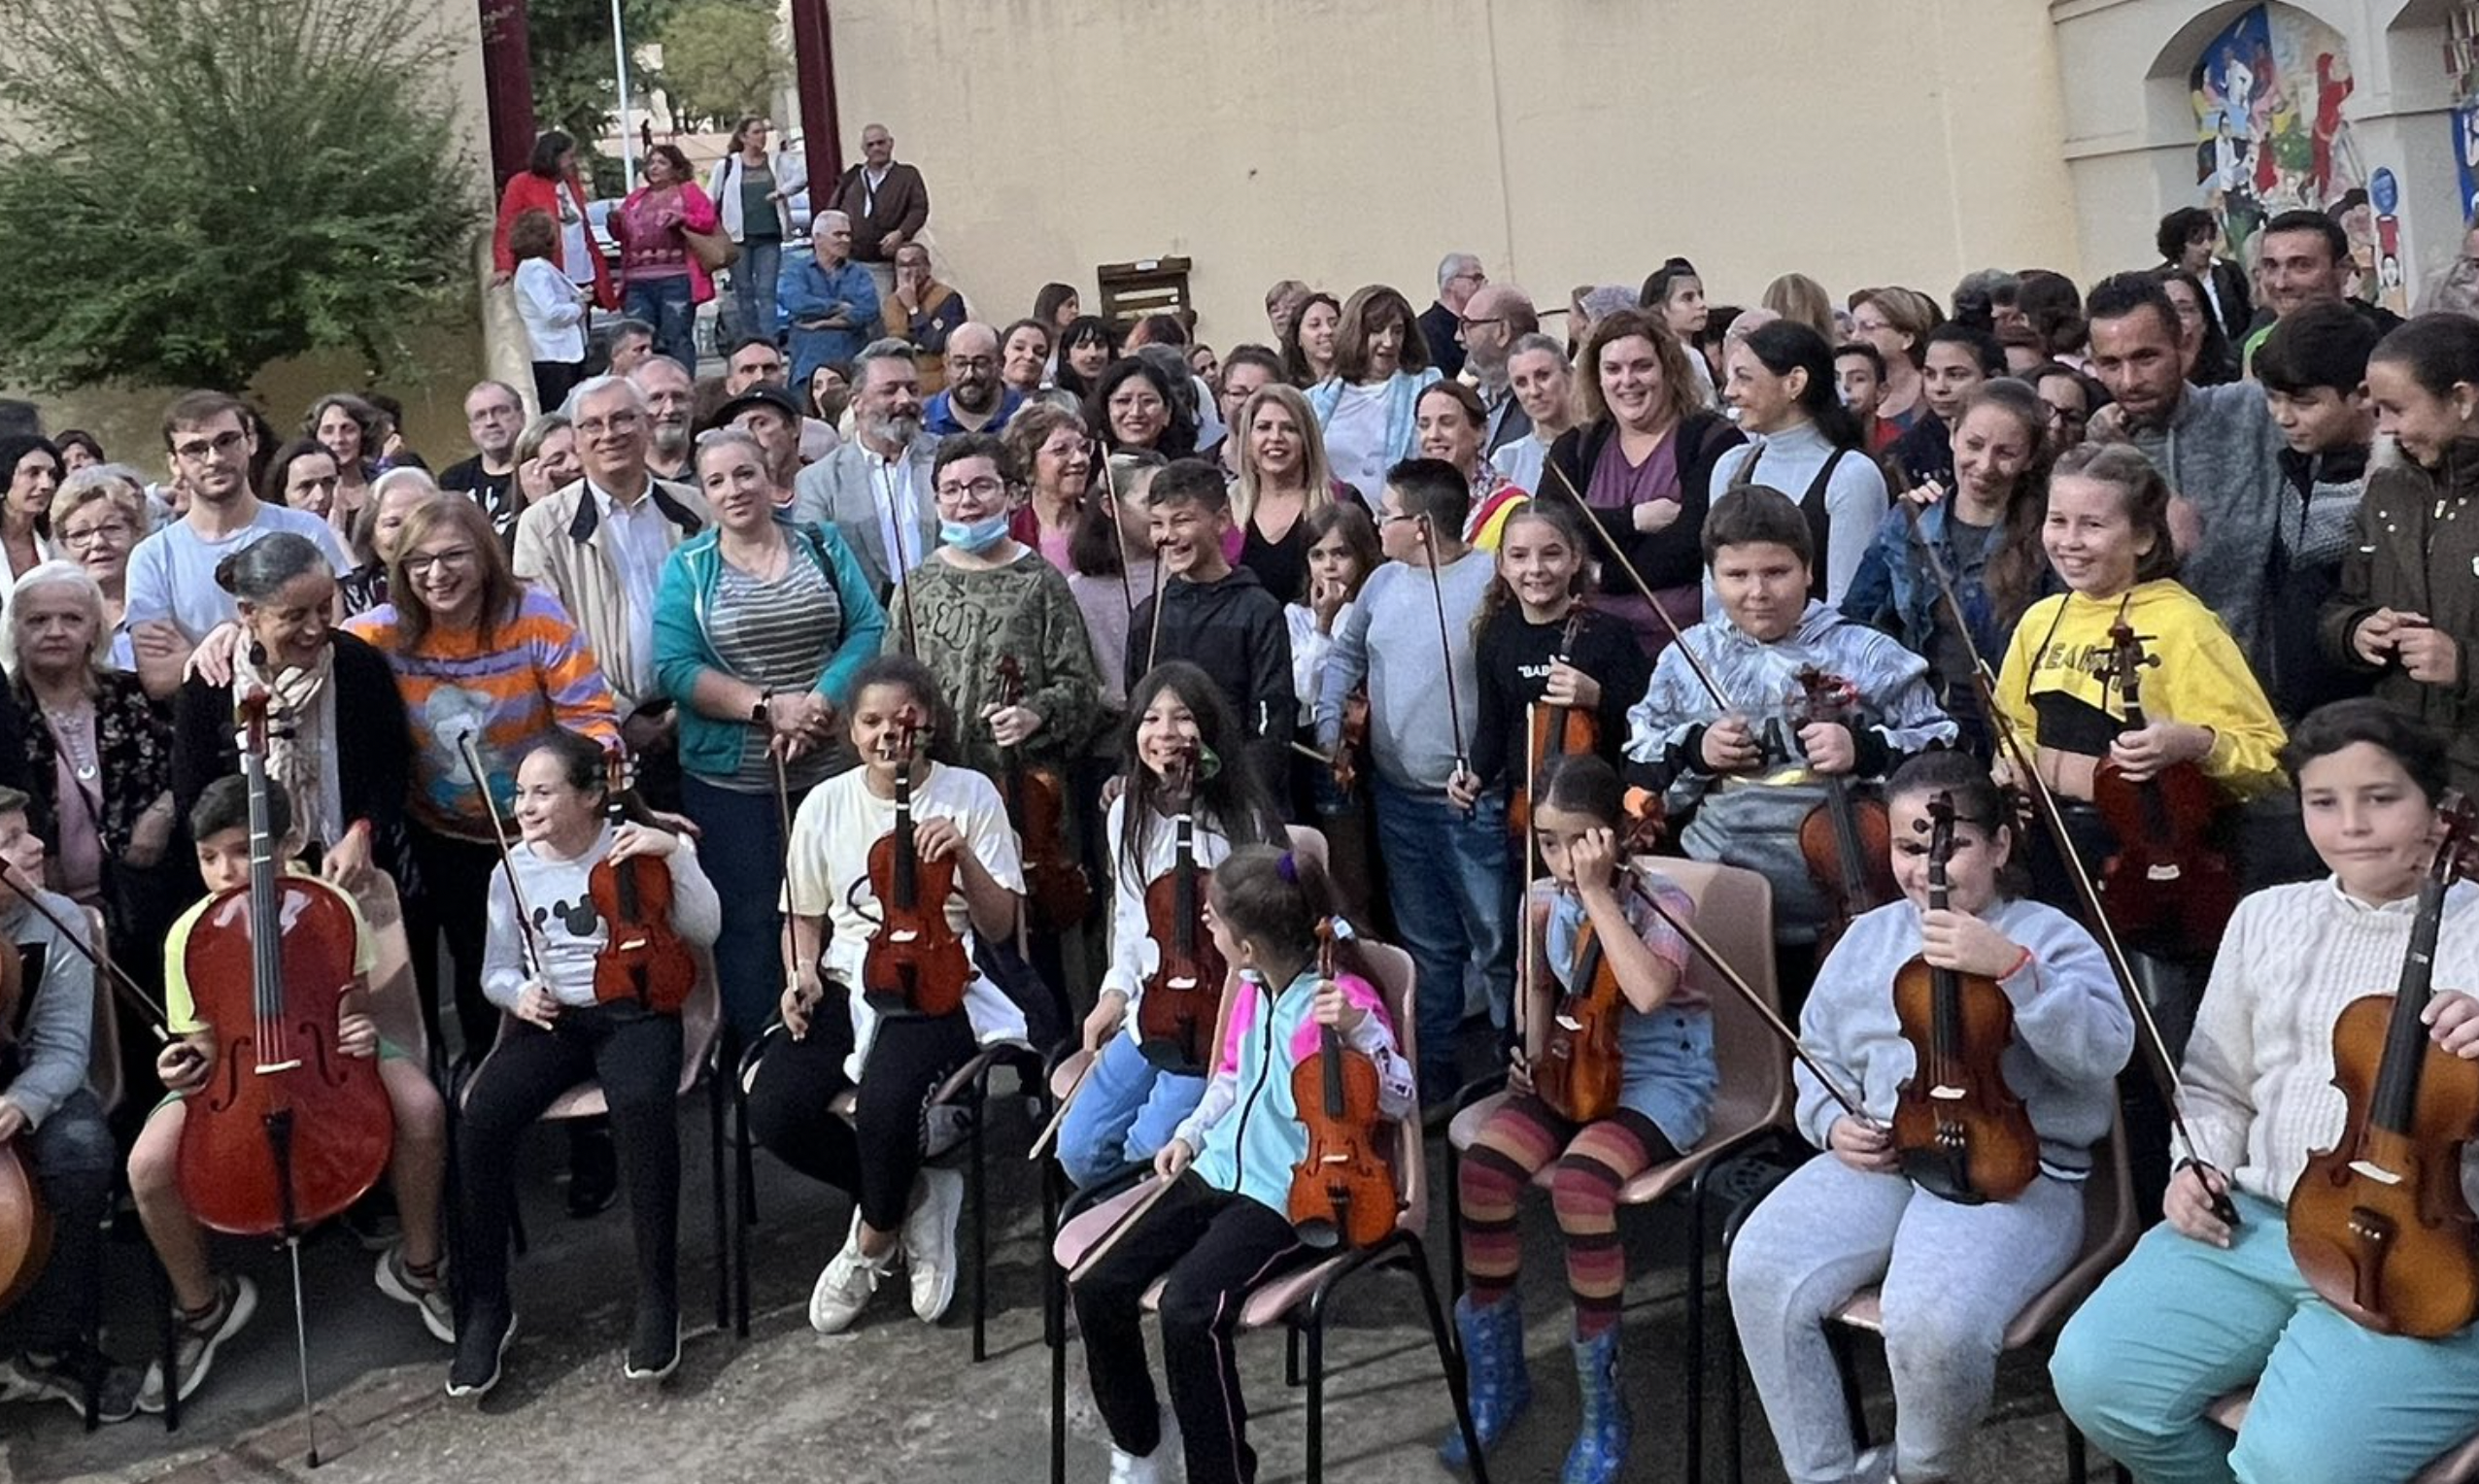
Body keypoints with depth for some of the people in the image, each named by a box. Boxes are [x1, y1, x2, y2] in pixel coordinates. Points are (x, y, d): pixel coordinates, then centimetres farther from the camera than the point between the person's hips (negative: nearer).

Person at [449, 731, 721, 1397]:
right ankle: (486, 1304, -11)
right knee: (481, 1117, -27)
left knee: (642, 1106, -36)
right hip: (548, 1018, 3)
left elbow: (704, 930, -4)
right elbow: (497, 971, 16)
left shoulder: (636, 847, 2)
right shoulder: (513, 869, 10)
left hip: (634, 1010, -3)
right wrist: (518, 992, -7)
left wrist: (673, 855, -16)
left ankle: (658, 1295, -22)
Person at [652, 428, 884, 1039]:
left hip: (833, 770, 2)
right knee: (749, 924, 2)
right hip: (730, 782, -1)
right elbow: (676, 667, -7)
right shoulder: (687, 568, 2)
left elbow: (869, 631, -1)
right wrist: (767, 706, -17)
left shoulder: (823, 547, 7)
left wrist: (820, 701, -16)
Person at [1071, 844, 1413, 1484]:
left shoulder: (1340, 998, -16)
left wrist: (1357, 1028, -32)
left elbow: (1399, 1101, -18)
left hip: (1290, 1196, -8)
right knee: (1097, 1285, -7)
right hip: (1219, 1170, 8)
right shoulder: (1254, 988, 7)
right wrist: (1191, 1134, 11)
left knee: (1188, 1306, -30)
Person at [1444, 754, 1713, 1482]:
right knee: (1483, 1168, -23)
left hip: (1662, 1079, -5)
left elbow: (1647, 992, -32)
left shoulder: (1662, 901, -13)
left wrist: (1597, 892, -27)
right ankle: (1497, 1375, -1)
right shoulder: (1543, 901, 2)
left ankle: (1603, 1402, -14)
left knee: (1579, 1181, -34)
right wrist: (1535, 1048, -1)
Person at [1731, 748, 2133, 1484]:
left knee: (1933, 1318, -32)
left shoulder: (2048, 936, 2)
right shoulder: (1867, 937, 15)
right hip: (1879, 1159, 5)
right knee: (1761, 1270, -21)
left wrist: (2012, 967, -26)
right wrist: (1833, 1122, 1)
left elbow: (2105, 1049, -14)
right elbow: (1818, 1052, 22)